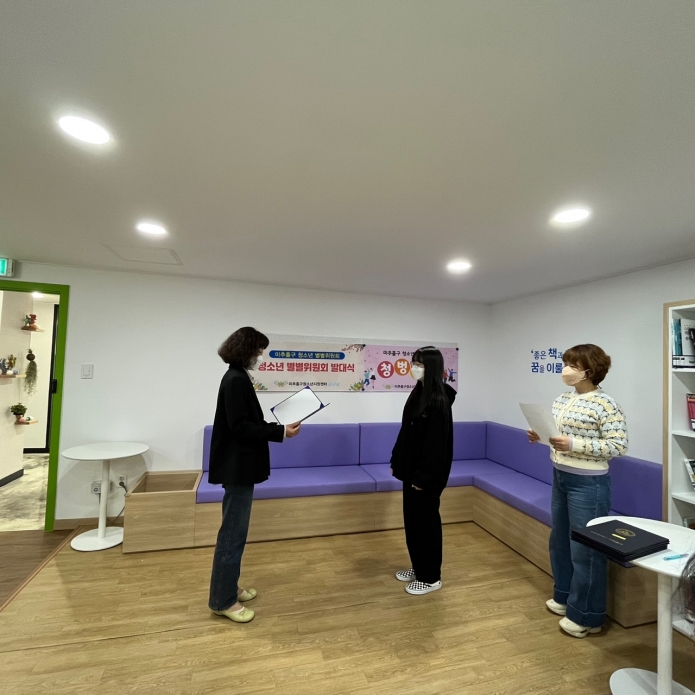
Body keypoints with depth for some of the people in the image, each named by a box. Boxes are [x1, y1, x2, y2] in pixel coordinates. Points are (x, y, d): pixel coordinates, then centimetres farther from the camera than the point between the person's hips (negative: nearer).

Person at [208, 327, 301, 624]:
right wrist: (280, 432, -24)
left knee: (234, 531, 19)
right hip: (237, 467, -10)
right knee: (233, 533, 2)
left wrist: (277, 428, 9)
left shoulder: (236, 378, 12)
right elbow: (240, 426, -23)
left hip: (239, 465, 10)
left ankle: (229, 587, 34)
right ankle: (222, 600, 18)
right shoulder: (236, 380, -19)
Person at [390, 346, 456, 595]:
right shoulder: (418, 392, 6)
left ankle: (431, 577, 25)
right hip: (411, 467, 9)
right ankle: (418, 567, 36)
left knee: (426, 520, 6)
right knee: (412, 518, 18)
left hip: (427, 473, -9)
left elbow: (436, 442, -21)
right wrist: (396, 461, 12)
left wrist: (423, 475, -19)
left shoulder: (439, 400, -20)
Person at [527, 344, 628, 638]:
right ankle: (565, 596, 41)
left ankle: (586, 615, 26)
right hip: (560, 478, 8)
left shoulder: (605, 404, -17)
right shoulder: (562, 400, 5)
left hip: (588, 484, -8)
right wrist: (540, 436, -5)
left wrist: (574, 444, -27)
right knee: (560, 540, 21)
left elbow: (619, 446, -20)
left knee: (585, 548, 6)